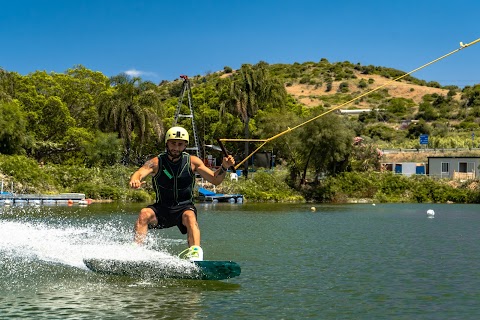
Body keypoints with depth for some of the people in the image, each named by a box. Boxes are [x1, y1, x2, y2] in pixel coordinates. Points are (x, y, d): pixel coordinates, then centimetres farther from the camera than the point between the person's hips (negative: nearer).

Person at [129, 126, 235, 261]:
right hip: (162, 208, 1)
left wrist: (224, 167, -19)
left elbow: (215, 180, 1)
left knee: (189, 216, -34)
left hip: (185, 207, -1)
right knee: (144, 214, -28)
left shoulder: (193, 162, -1)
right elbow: (140, 173, -23)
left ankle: (195, 251, -49)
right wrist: (134, 180, -47)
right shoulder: (156, 162, -5)